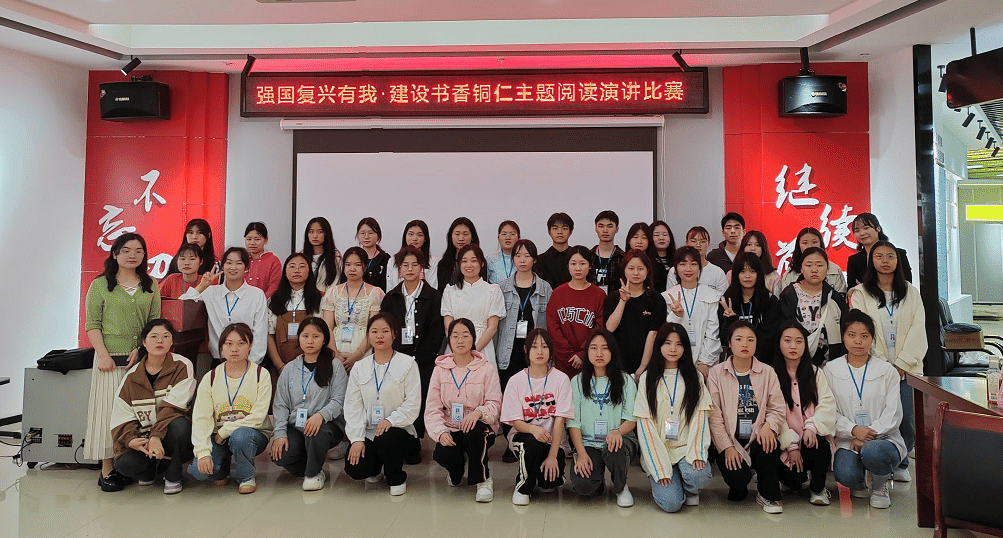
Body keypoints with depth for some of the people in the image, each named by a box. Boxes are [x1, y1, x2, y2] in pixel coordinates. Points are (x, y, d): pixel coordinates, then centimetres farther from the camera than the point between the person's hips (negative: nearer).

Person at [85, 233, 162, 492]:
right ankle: (107, 470, 5)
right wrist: (103, 354, -11)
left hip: (141, 357, 3)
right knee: (109, 408, -1)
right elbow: (92, 324, -1)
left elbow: (155, 322, 7)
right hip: (111, 357, -2)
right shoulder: (100, 285, 4)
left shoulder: (151, 286, 11)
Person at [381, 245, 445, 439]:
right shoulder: (391, 297, 12)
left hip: (423, 361, -2)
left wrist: (418, 358, -9)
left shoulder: (432, 296, 2)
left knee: (420, 402, -6)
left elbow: (436, 331, -3)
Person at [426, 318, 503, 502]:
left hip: (478, 427, -2)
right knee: (443, 455, -29)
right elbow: (432, 408, 1)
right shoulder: (440, 369, 5)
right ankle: (455, 470, 14)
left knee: (475, 430, -38)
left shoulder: (486, 369, 1)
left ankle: (483, 480, -12)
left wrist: (479, 412, -29)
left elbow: (494, 403, -6)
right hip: (450, 429, 2)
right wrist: (440, 431, -17)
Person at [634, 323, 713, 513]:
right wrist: (660, 466, -12)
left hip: (686, 447, 2)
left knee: (697, 475, -30)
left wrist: (696, 453, -17)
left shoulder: (694, 377, 10)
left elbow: (700, 416, 0)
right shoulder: (648, 378, 4)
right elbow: (645, 423, -3)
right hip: (658, 449, -1)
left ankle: (690, 490, 6)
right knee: (671, 503, -19)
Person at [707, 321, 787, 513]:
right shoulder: (717, 373, 0)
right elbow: (714, 415, -5)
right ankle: (739, 489, 16)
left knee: (770, 445, -33)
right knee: (738, 478, -26)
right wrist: (727, 447, -13)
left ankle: (768, 494, -4)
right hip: (730, 441, -1)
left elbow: (778, 409, 3)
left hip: (758, 439, 2)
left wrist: (769, 425, -19)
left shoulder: (767, 372, 7)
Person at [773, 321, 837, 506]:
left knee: (819, 446, -33)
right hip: (784, 443, -2)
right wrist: (791, 445, -14)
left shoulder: (816, 373, 10)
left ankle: (818, 488, -4)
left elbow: (827, 404, -3)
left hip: (812, 437, 2)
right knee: (794, 478, -25)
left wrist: (812, 427, -21)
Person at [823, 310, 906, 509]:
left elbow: (893, 413, 0)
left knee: (872, 453, -37)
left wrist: (870, 433, -14)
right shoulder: (831, 370, 6)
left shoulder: (887, 371, 6)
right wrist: (854, 430, -17)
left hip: (882, 438, 0)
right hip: (847, 441, 0)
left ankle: (881, 484, 1)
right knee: (846, 475, -30)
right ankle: (859, 483, 12)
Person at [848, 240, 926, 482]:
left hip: (906, 367, 2)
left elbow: (918, 329, 3)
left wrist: (902, 364, -8)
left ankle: (900, 464, 20)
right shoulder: (861, 293, 4)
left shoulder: (911, 292, 11)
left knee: (906, 421, -2)